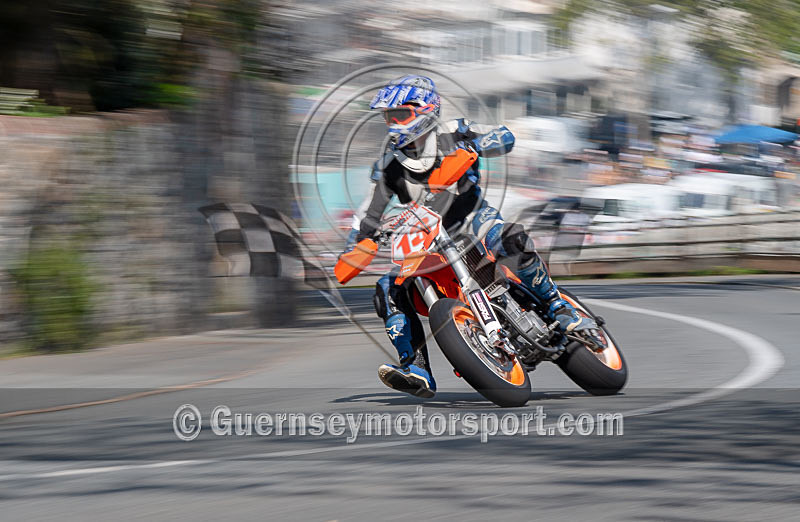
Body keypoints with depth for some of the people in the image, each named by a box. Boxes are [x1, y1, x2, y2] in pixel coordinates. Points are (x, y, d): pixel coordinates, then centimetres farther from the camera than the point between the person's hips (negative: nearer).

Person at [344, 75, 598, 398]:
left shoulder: (450, 135, -3)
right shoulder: (388, 165, 6)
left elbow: (505, 138, -11)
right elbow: (369, 214, 13)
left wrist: (470, 146, -29)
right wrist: (351, 250, 0)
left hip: (471, 218, -3)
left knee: (512, 239, -36)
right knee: (387, 292, -17)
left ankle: (558, 308, -20)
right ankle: (417, 371, -19)